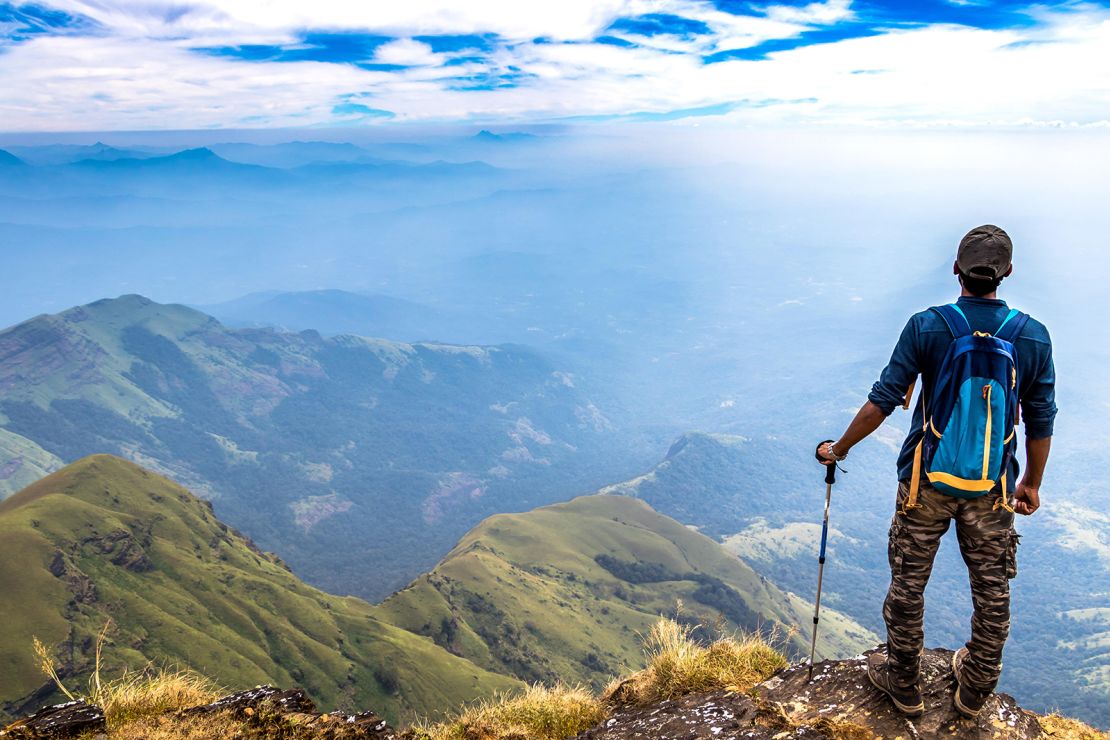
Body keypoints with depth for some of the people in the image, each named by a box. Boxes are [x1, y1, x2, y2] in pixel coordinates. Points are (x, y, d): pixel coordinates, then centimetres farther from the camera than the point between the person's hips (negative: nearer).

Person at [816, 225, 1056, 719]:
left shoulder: (926, 327, -11)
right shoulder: (1034, 336, -4)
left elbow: (883, 401, -10)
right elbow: (1041, 422, 2)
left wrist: (839, 449, 3)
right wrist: (1032, 483, 17)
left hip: (927, 483, -2)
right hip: (992, 490, 2)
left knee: (907, 586, 14)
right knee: (992, 593, 19)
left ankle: (903, 686, 29)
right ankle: (974, 692, 36)